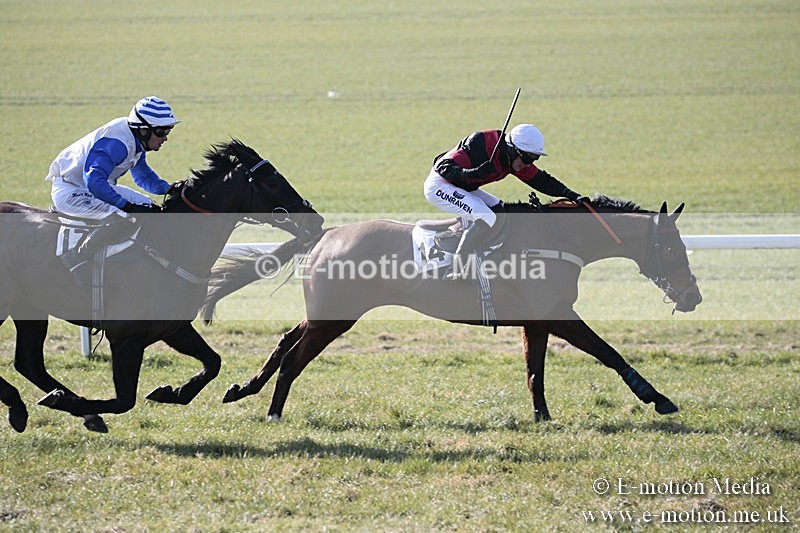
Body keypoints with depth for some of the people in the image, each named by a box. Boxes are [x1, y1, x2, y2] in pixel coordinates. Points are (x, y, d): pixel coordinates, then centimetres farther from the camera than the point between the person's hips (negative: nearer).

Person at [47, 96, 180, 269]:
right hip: (70, 191, -11)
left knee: (151, 208, 8)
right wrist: (128, 206, -36)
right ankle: (72, 262, -24)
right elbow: (94, 180, -36)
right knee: (125, 219, -30)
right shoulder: (117, 143, -28)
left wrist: (171, 190, 2)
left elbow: (143, 175, 20)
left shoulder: (135, 140, 5)